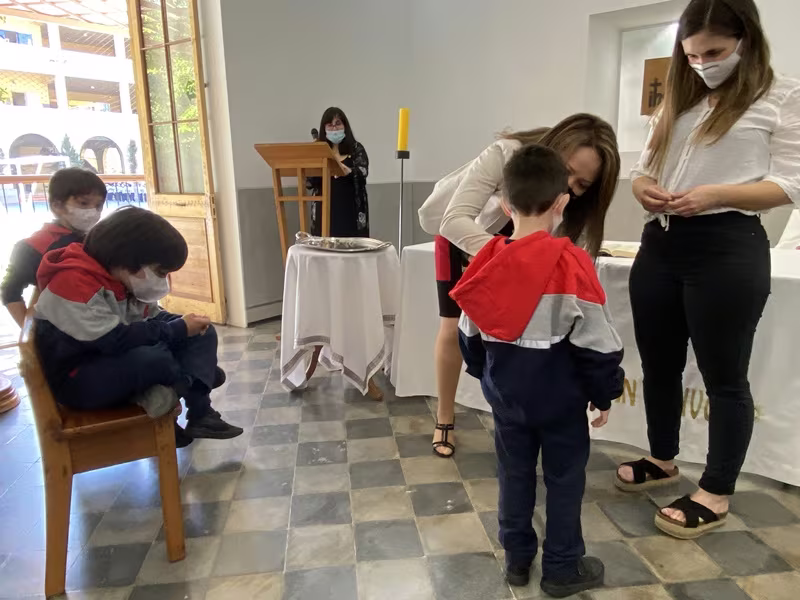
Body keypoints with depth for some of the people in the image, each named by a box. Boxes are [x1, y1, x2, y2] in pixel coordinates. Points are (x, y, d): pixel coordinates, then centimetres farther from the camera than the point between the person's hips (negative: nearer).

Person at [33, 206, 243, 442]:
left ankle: (200, 414, -15)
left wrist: (185, 325, -17)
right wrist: (179, 329, -25)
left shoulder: (126, 279, -1)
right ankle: (199, 410, -4)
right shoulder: (74, 283, -27)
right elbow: (114, 340, -31)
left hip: (124, 363, 8)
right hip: (77, 379, -8)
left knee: (203, 334, -1)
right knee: (153, 356, -35)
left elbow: (152, 320, 4)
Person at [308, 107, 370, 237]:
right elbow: (309, 181, 4)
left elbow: (363, 172, -11)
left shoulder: (356, 148, 6)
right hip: (325, 209, 2)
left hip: (350, 210, -1)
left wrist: (348, 171, -31)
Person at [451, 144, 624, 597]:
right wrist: (605, 393, 1)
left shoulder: (488, 262, -5)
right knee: (565, 479, 14)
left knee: (514, 474, 18)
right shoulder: (570, 263, -20)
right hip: (560, 398, -4)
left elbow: (470, 335, 5)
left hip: (506, 395, 4)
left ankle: (517, 559, 33)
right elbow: (596, 342, -15)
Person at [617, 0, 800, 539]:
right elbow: (645, 167, 17)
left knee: (724, 374, 3)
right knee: (658, 362, 13)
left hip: (727, 249, -6)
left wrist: (716, 195, -21)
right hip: (661, 244, 6)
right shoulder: (679, 99, 18)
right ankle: (663, 459, 35)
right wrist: (643, 187, -7)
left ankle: (716, 496, 18)